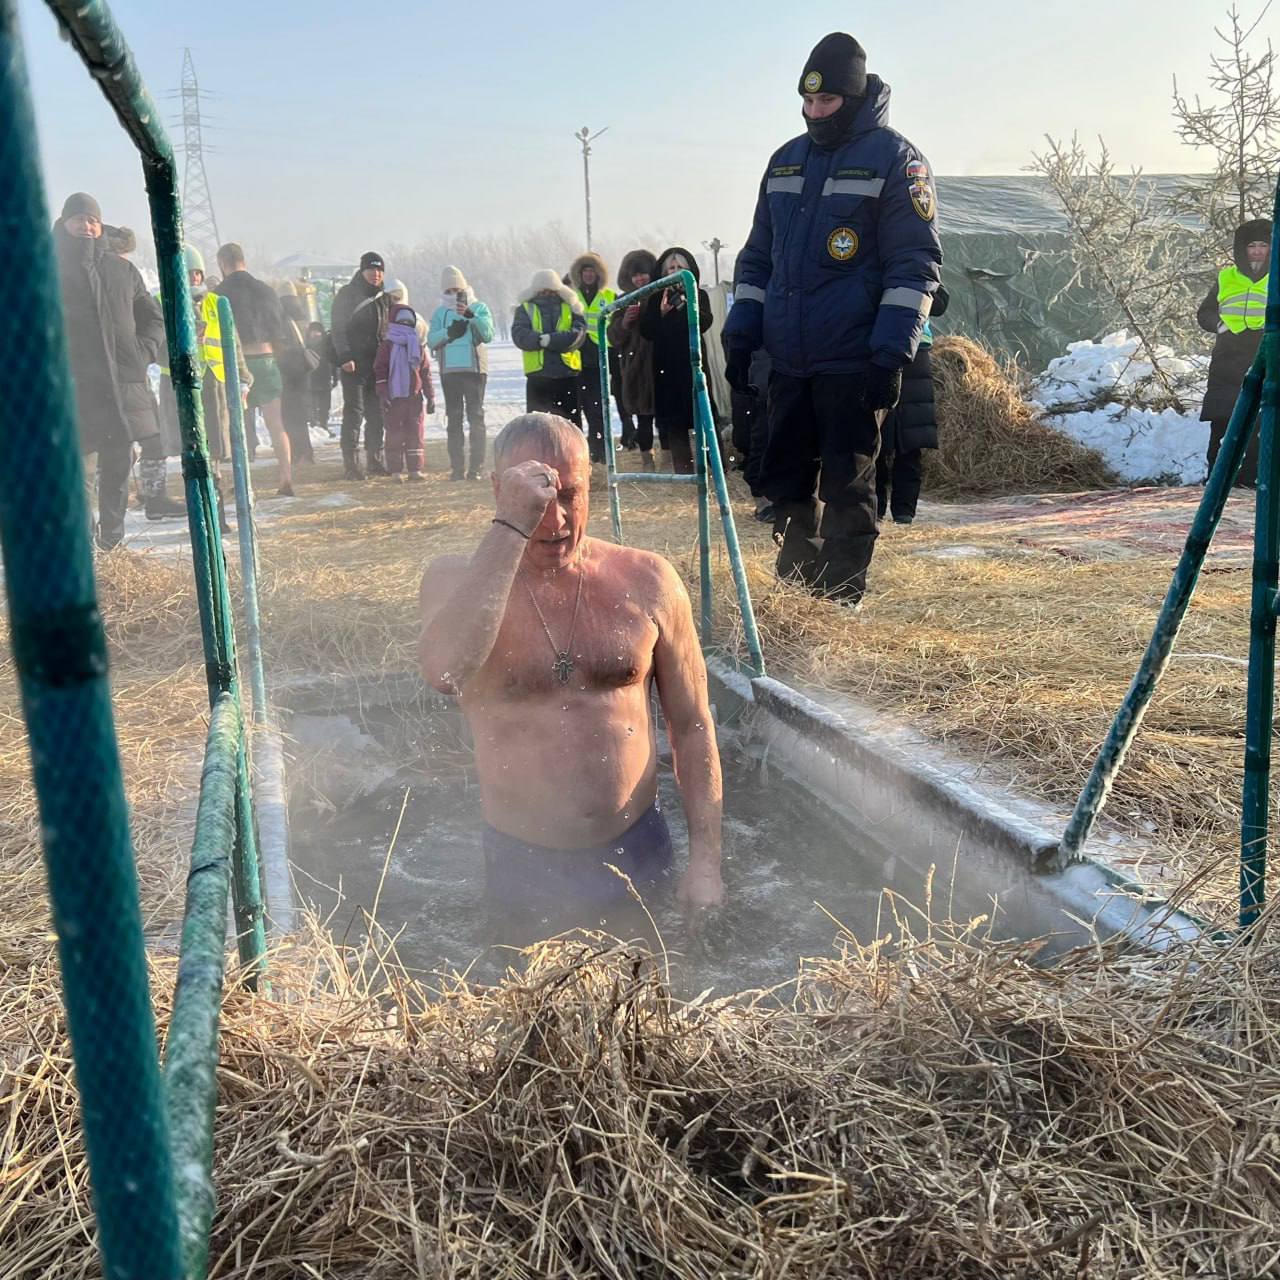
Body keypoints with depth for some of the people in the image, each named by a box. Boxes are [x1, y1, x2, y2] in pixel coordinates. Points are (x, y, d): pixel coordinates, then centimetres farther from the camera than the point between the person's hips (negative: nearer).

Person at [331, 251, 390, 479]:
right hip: (354, 364, -6)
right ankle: (350, 463, -7)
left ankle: (375, 460, 16)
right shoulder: (347, 294, -3)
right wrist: (344, 357, -18)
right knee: (354, 411, -8)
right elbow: (338, 329, -8)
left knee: (377, 413, 8)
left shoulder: (383, 298, 16)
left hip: (378, 364, 6)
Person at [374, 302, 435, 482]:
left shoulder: (417, 346, 12)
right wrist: (383, 393, -12)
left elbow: (426, 373, 13)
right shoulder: (387, 346, 0)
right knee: (395, 433, -1)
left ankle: (415, 468, 9)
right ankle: (395, 470, 3)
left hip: (414, 396, 4)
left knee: (415, 433, 4)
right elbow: (379, 371, -4)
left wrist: (430, 396, 9)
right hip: (394, 397, -4)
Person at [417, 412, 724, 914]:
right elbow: (443, 671, -33)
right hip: (522, 862, -1)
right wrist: (510, 528, -33)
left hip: (639, 851, 2)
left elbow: (691, 726, 2)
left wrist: (705, 862, -2)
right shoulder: (457, 581, -8)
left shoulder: (646, 580, -4)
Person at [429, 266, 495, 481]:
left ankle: (476, 466, -4)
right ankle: (457, 467, 6)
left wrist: (471, 316, -20)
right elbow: (432, 340, 1)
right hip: (449, 371, 3)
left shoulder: (479, 308, 6)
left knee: (476, 417, -5)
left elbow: (488, 335, -8)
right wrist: (449, 332, -16)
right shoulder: (439, 313, 12)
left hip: (475, 369, -3)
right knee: (454, 419, 4)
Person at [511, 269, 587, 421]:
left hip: (567, 372, 1)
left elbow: (578, 334, -7)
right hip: (537, 373, 0)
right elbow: (519, 335, -7)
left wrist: (549, 339, -17)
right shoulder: (525, 309, 9)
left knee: (571, 423, 6)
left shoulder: (570, 308, 10)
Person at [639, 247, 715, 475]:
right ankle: (682, 468, 0)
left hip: (693, 364, -2)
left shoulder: (698, 295, 7)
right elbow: (647, 331, 1)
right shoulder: (656, 299, 11)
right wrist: (661, 313, -15)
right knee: (674, 420, -3)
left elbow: (704, 323, -10)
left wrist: (684, 304, -24)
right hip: (667, 366, 2)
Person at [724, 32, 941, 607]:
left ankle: (840, 603, 8)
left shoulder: (893, 158, -3)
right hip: (787, 362, 6)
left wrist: (890, 355, -16)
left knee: (847, 486, -1)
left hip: (854, 363, -6)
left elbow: (916, 265, -8)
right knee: (784, 481, 10)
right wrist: (740, 334, 11)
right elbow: (757, 257, 20)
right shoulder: (786, 161, 15)